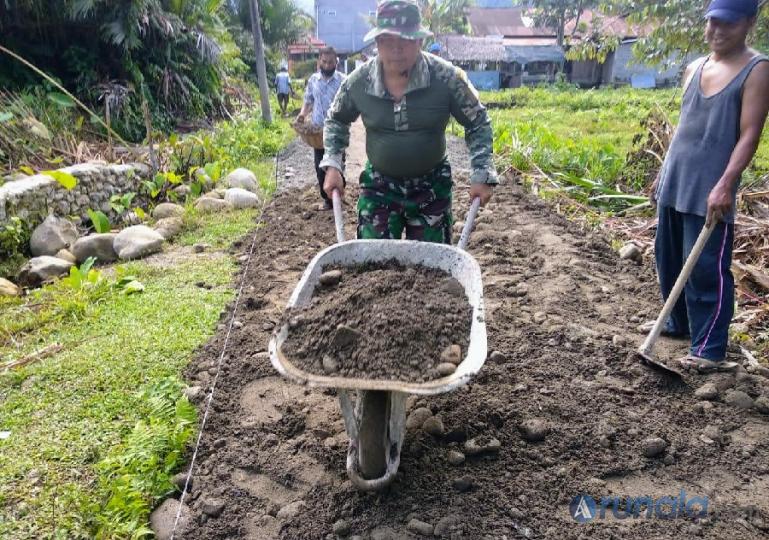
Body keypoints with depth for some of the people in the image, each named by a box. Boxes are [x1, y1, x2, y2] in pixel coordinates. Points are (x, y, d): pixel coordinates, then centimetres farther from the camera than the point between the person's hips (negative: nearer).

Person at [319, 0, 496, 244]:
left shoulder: (446, 77, -15)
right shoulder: (359, 81, -9)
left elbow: (478, 123, -2)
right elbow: (336, 120, 9)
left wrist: (482, 175, -9)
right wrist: (332, 165, -3)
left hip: (432, 186, -1)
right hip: (378, 185, 1)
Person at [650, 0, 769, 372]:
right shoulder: (694, 69, 14)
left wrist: (724, 185, -24)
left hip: (710, 192, -7)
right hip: (675, 185, 7)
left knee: (706, 269, -6)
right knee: (668, 259, 16)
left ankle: (710, 350, 4)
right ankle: (679, 323, 34)